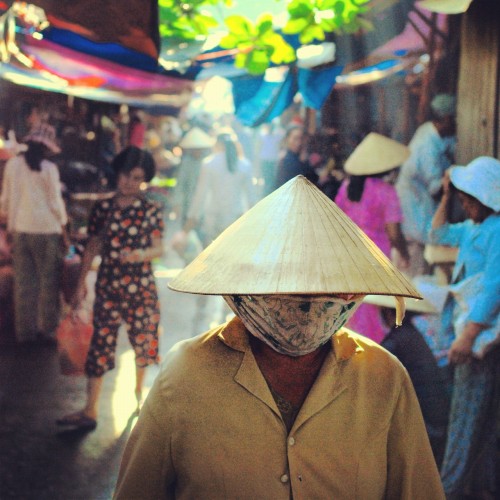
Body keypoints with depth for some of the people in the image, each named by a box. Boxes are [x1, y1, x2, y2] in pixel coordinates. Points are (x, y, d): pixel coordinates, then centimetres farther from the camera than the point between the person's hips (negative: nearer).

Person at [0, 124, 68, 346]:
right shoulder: (49, 168, -10)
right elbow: (56, 203, -6)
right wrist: (64, 234, 2)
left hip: (20, 230, 4)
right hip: (46, 230, -4)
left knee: (23, 283, 10)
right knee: (49, 283, 5)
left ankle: (24, 330, 16)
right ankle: (47, 331, 8)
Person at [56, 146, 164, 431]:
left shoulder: (151, 211, 0)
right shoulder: (103, 209, 4)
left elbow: (159, 249, -3)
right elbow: (92, 248, 9)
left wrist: (141, 254, -24)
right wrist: (81, 284, 7)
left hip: (141, 286, -1)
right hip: (109, 286, 1)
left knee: (142, 341, 7)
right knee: (101, 342, -3)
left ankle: (138, 392, 31)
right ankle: (90, 411, -2)